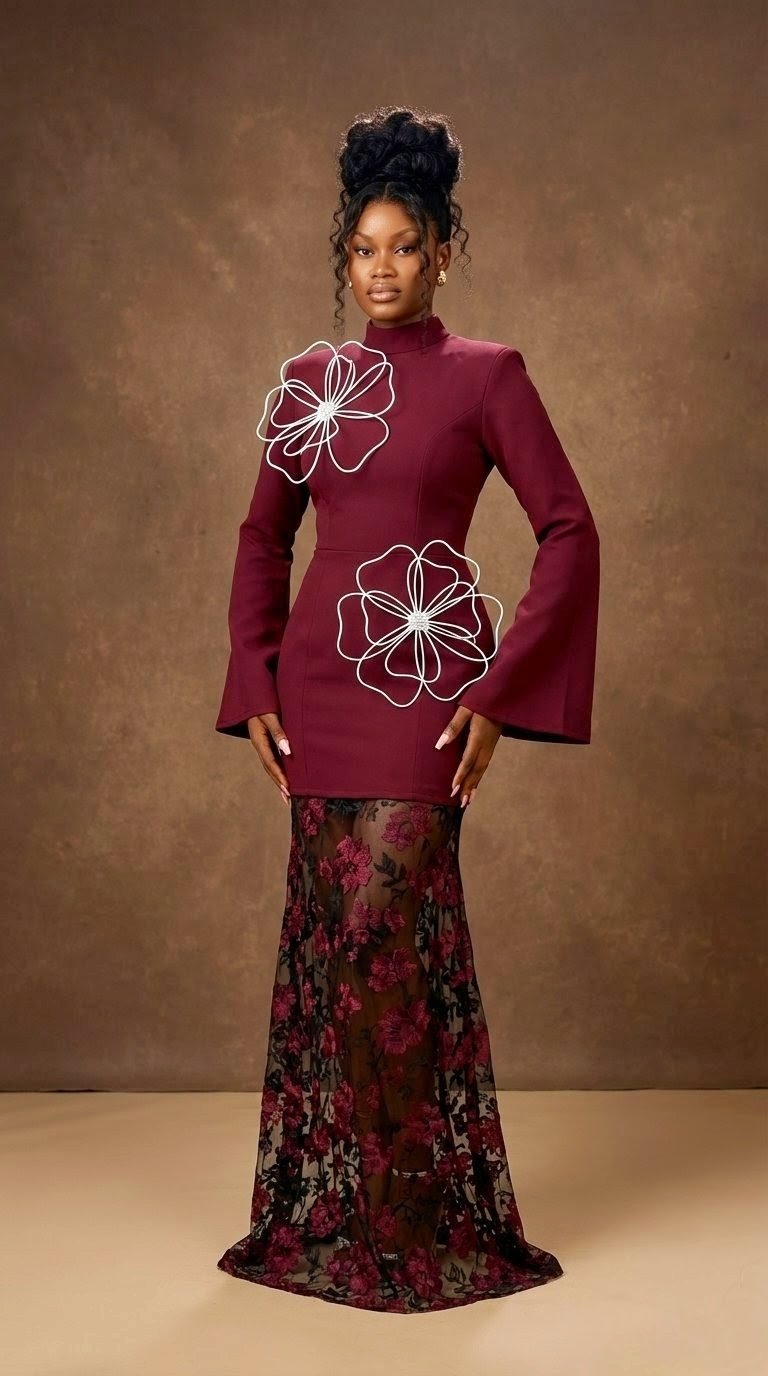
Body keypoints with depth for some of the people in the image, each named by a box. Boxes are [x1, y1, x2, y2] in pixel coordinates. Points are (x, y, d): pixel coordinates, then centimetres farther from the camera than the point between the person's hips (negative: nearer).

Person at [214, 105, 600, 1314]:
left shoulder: (486, 375, -2)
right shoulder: (309, 379, 11)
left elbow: (570, 532, -5)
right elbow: (264, 535, 17)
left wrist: (500, 692, -11)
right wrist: (254, 683, 6)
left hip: (424, 681, -4)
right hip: (318, 681, 4)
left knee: (387, 928, -8)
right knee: (326, 929, 7)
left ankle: (421, 1210, 8)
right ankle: (325, 1203, 19)